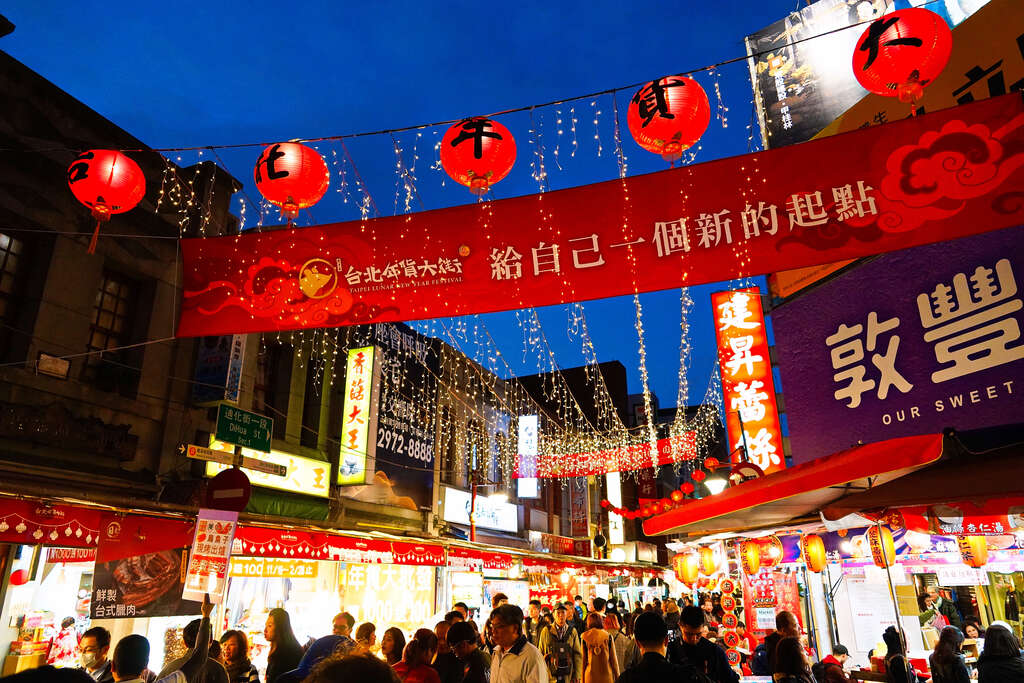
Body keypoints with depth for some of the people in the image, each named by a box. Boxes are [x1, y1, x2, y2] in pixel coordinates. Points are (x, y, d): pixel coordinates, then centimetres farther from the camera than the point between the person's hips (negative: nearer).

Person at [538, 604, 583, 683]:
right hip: (550, 676, -1)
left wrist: (577, 676, -1)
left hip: (568, 676, 1)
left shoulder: (572, 631, 3)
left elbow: (578, 655, 4)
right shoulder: (546, 631, 0)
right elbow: (540, 653, 5)